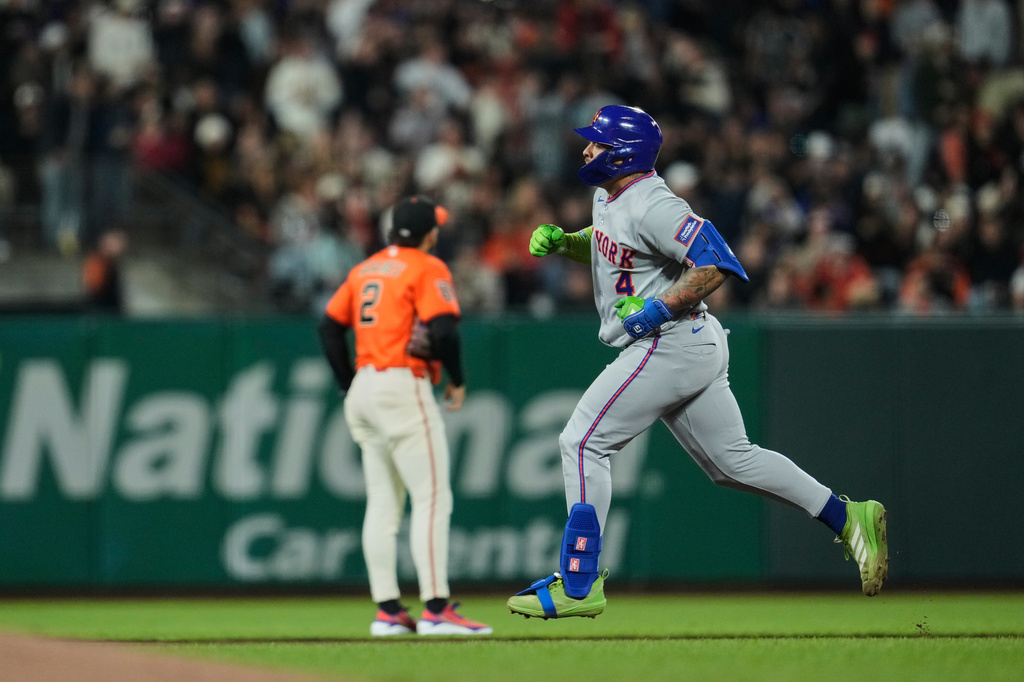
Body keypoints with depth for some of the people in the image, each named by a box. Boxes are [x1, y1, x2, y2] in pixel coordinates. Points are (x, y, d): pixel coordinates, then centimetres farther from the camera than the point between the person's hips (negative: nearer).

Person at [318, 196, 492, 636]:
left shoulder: (365, 270, 16)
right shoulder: (427, 269, -6)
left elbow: (330, 327, 16)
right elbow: (443, 330, -18)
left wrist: (349, 385, 17)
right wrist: (457, 381, -3)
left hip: (364, 389, 8)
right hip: (404, 389, -8)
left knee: (382, 502, 9)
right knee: (432, 497, -9)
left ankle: (387, 612, 8)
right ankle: (436, 611, -15)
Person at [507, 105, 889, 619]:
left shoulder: (652, 206, -19)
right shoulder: (608, 197, 12)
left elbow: (716, 263, -25)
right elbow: (605, 247, 32)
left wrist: (659, 308, -25)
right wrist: (561, 241, 13)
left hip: (670, 343, -11)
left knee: (583, 442, -9)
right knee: (731, 459, 13)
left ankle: (579, 585, -9)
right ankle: (849, 518, 13)